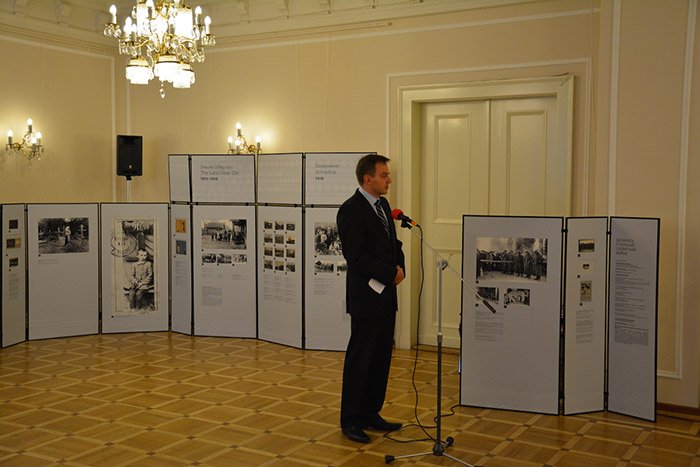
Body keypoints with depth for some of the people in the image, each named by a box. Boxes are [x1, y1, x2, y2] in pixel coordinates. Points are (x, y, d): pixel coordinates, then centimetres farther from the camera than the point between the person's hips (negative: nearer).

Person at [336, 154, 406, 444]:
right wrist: (391, 273, -16)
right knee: (359, 358, 2)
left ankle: (370, 414, 24)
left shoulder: (383, 205, 12)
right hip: (366, 297, -8)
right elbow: (356, 256, -21)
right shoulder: (351, 210, -15)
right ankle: (350, 420, 14)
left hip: (386, 295, 9)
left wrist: (400, 268, -1)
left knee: (381, 358, 13)